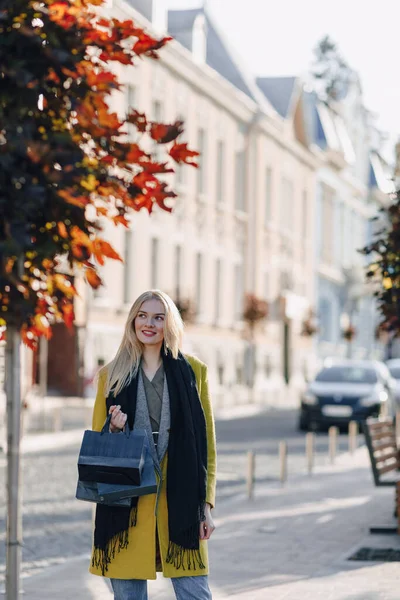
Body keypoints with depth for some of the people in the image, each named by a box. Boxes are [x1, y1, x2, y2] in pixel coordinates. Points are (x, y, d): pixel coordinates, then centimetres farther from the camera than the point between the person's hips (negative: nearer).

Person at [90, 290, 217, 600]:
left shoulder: (193, 371, 7)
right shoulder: (112, 375, 9)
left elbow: (207, 442, 7)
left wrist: (207, 503, 1)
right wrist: (114, 429, -10)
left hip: (180, 501, -1)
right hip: (127, 502, 1)